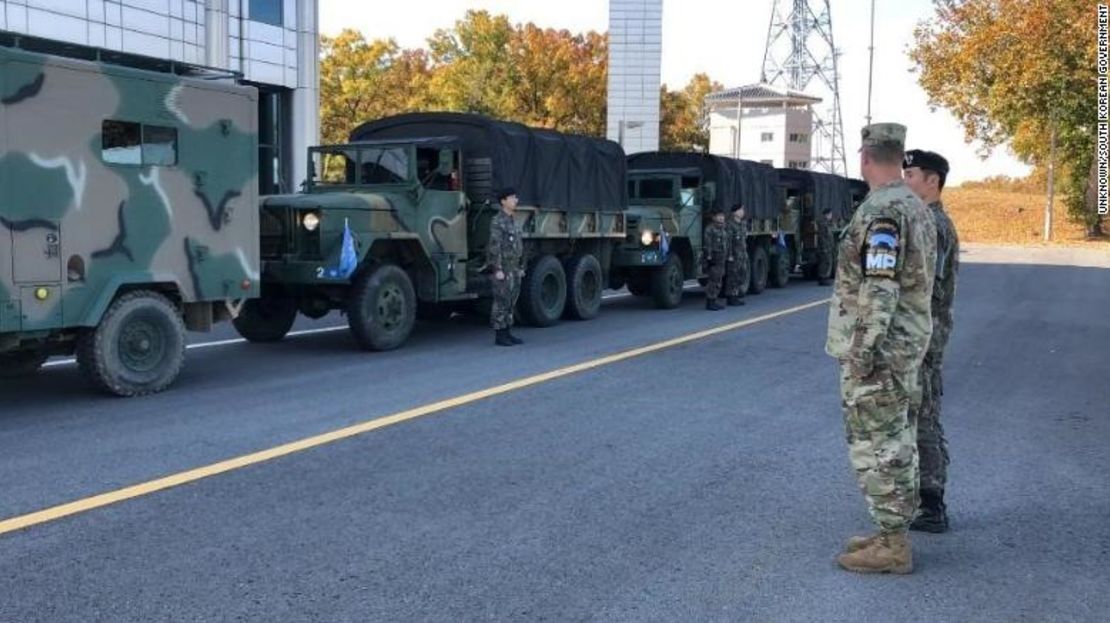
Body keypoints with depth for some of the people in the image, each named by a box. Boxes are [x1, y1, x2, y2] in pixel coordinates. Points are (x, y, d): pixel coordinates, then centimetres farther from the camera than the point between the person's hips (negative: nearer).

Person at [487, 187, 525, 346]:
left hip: (514, 269, 9)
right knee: (501, 302, -6)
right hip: (503, 268, -9)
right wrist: (498, 269, -22)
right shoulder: (497, 221, -13)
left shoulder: (513, 221, 15)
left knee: (510, 302, 10)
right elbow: (495, 246, -18)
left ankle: (507, 333, 15)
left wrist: (521, 267, 17)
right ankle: (499, 335, -1)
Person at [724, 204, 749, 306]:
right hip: (734, 254, -8)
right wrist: (730, 255, -19)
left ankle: (738, 297, 18)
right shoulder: (730, 224, -13)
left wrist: (745, 251, 19)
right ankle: (731, 298, 1)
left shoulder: (743, 224, 14)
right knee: (733, 276, -4)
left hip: (742, 254, 9)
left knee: (742, 275, 10)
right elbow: (728, 241, -16)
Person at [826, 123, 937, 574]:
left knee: (875, 446, -3)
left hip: (878, 350, -10)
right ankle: (893, 533, 24)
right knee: (895, 442, 15)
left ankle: (892, 546, 4)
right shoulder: (917, 208, 13)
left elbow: (879, 290, -24)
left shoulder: (882, 211, -19)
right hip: (906, 344, 10)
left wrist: (862, 351, -21)